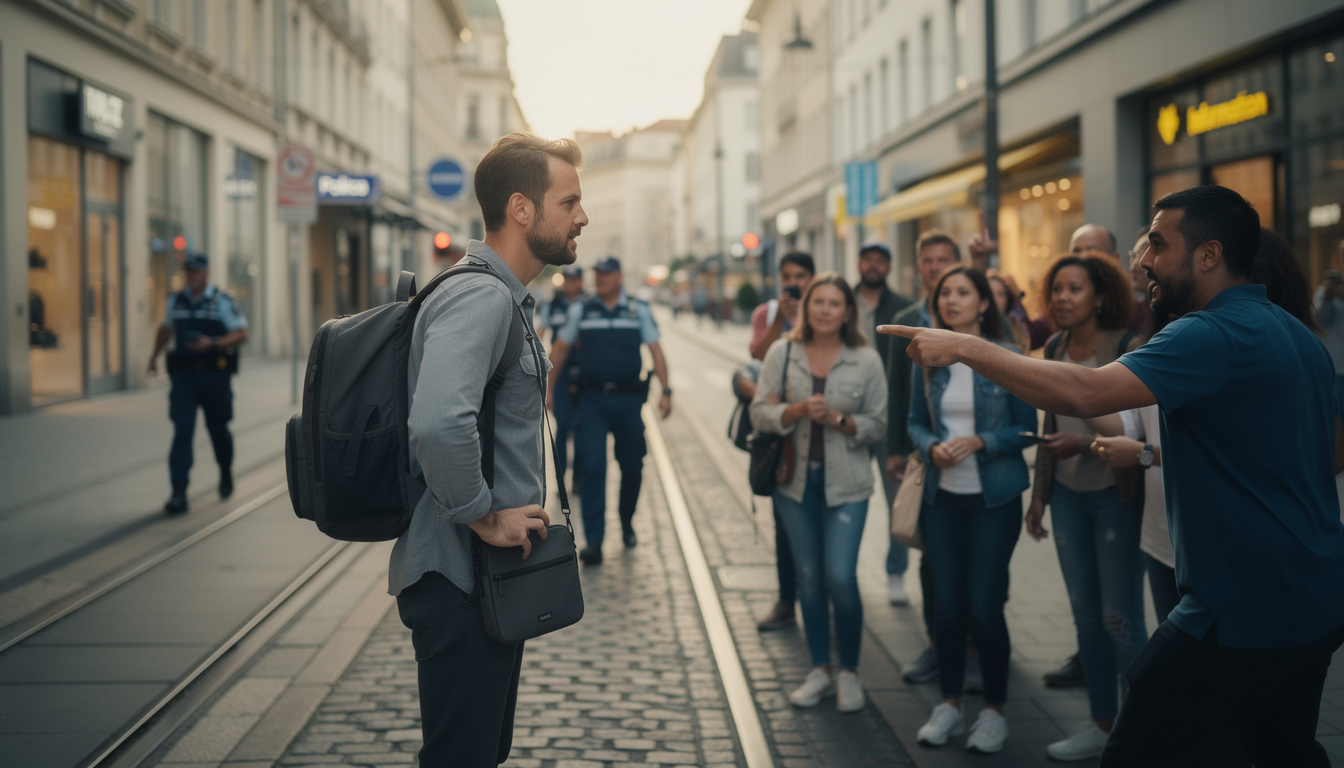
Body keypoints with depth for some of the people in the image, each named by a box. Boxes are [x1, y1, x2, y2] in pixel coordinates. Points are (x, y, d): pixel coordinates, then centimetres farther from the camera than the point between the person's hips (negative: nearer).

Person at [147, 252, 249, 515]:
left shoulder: (223, 301, -3)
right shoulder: (176, 301, 10)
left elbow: (241, 335, -7)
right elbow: (165, 328, 29)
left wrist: (212, 343, -20)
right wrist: (154, 355, 31)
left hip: (215, 375, -2)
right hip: (183, 375, 2)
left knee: (218, 429, 12)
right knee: (182, 431, -10)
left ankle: (226, 474, 40)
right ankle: (178, 493, -15)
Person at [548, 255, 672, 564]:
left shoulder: (638, 311, 4)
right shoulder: (580, 311, 5)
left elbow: (655, 351, 4)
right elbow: (559, 350, 12)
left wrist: (666, 391, -5)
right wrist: (548, 390, 9)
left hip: (628, 399, 1)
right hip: (591, 399, -1)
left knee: (632, 466, 8)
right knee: (591, 467, -9)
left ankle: (626, 520, 35)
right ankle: (594, 541, -8)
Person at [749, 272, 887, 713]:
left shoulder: (866, 360, -2)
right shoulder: (782, 353, 1)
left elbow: (877, 424, 0)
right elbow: (760, 412, -2)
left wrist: (839, 420, -17)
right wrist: (799, 410, -18)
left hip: (845, 482, -2)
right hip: (795, 478, 2)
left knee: (841, 576, -9)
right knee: (808, 577, 8)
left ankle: (849, 672, 9)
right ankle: (820, 671, 20)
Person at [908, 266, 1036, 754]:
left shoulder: (1006, 357, -6)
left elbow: (1026, 429, -4)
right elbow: (915, 422, 9)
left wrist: (978, 442, -18)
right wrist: (932, 447, -11)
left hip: (994, 497, -3)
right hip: (942, 496, 3)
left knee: (985, 606, -1)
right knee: (947, 604, 7)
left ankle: (994, 710, 15)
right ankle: (950, 704, 23)